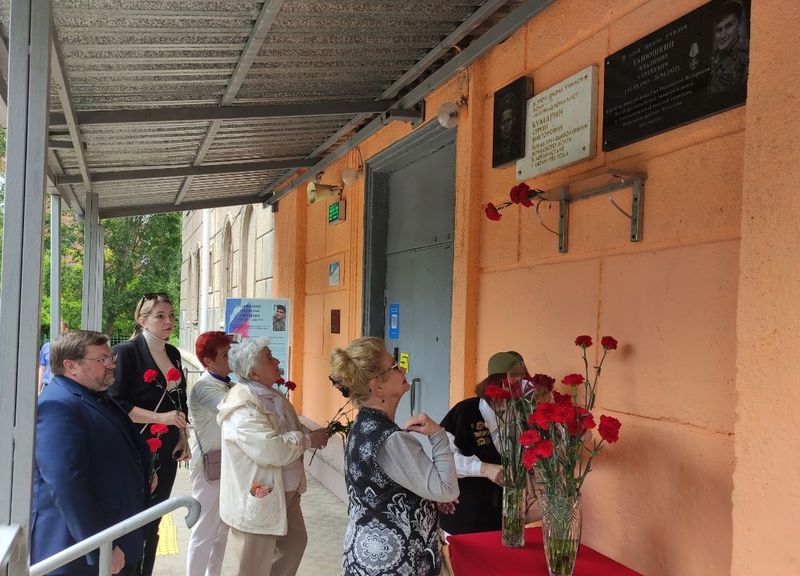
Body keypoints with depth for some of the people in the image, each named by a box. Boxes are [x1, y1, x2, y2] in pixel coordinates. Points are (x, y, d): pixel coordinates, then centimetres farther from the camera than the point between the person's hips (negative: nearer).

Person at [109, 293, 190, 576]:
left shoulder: (173, 354, 9)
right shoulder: (126, 352, -12)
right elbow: (116, 404, -17)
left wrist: (183, 438, 13)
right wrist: (160, 417, -23)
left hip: (167, 451, 6)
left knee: (153, 522, 14)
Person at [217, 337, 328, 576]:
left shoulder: (274, 396, 7)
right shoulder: (242, 407, -25)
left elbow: (291, 430, 19)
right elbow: (271, 450, -32)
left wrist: (313, 433, -1)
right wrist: (308, 440, -19)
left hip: (286, 494, 9)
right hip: (257, 499, -9)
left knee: (294, 543, 24)